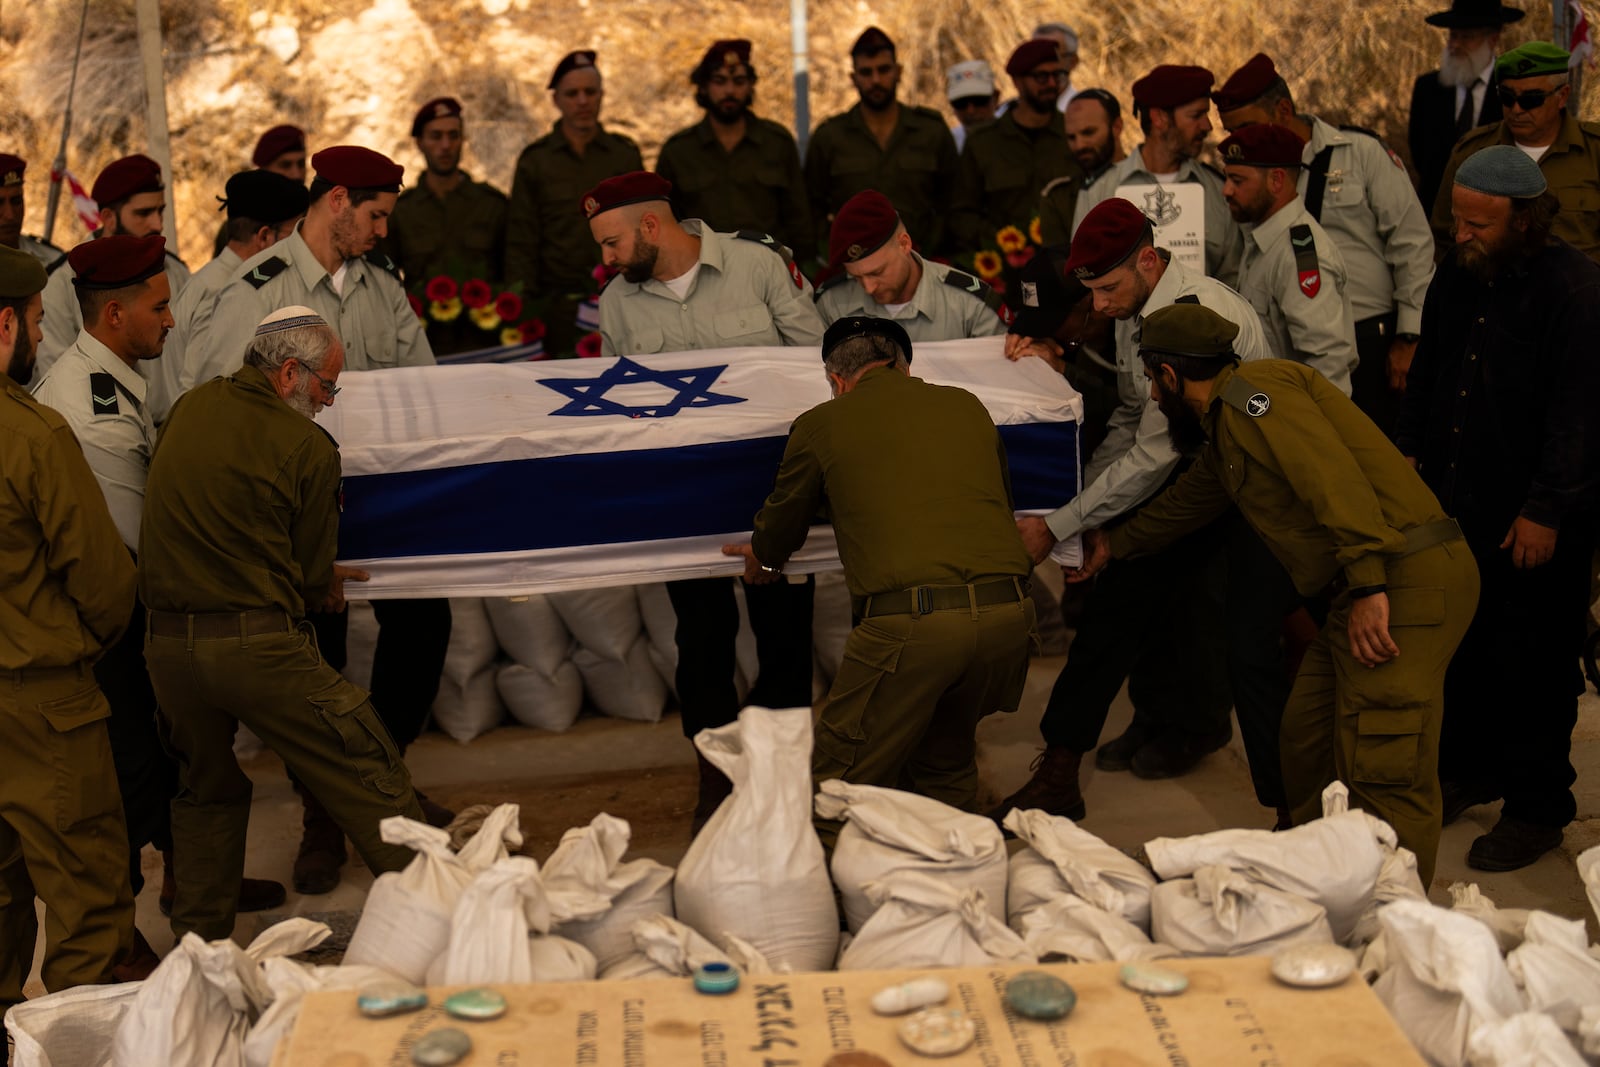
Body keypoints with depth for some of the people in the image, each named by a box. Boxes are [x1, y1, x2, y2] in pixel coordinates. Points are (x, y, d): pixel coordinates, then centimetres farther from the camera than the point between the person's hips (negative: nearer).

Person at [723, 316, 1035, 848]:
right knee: (946, 771, 26)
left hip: (908, 623, -5)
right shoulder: (966, 406, 20)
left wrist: (762, 560, 50)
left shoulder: (821, 425, 11)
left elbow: (780, 530, 26)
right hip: (1008, 611, 5)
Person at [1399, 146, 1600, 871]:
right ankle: (1469, 771, 32)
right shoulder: (1457, 278, 8)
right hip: (1456, 500, 7)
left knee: (1532, 665, 2)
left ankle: (1537, 806, 15)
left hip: (1535, 521, -7)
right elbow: (1426, 373, 22)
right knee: (1463, 646, 15)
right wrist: (1412, 451, 16)